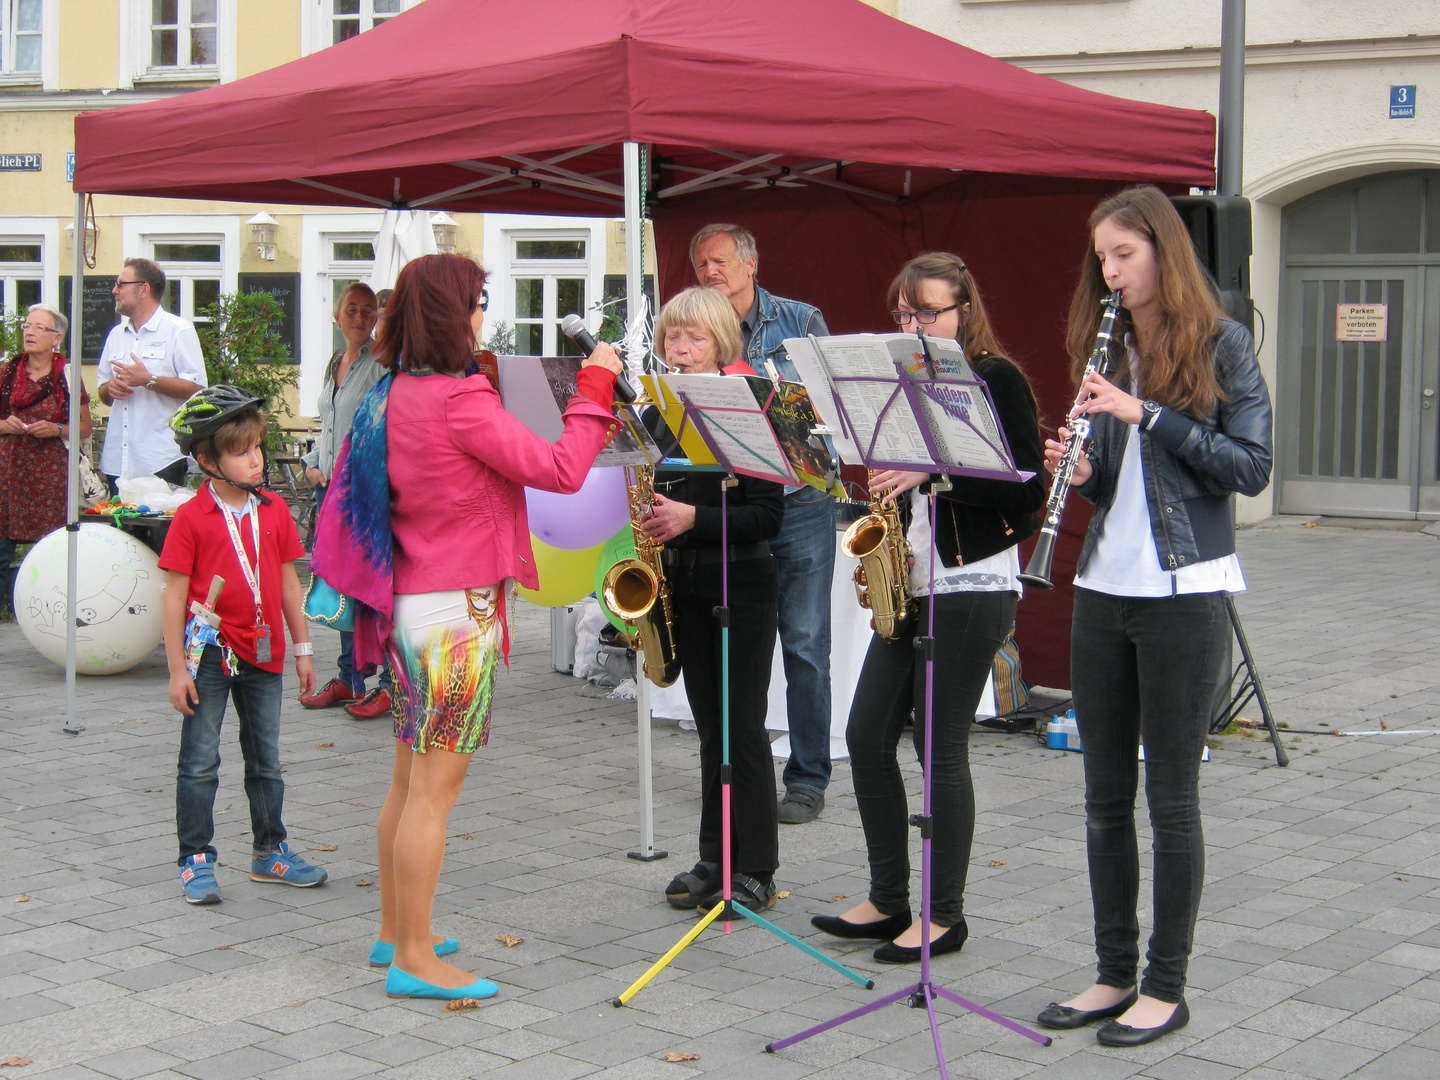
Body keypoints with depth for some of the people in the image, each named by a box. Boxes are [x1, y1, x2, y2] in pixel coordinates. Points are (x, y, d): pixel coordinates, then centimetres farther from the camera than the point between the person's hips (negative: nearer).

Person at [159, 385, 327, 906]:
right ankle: (197, 861, 10)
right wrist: (177, 669, -10)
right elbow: (175, 596, -8)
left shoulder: (274, 510, 5)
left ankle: (269, 851, 27)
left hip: (263, 653, 5)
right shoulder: (191, 518, -9)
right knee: (200, 764, 2)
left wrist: (302, 649, 12)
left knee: (266, 761, 14)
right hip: (210, 654, -5)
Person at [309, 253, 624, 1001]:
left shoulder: (392, 397, 9)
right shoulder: (457, 400, -18)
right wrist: (594, 389, -6)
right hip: (456, 611, -9)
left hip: (408, 604, 9)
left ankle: (394, 932, 28)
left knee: (410, 779, 17)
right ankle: (415, 960, 2)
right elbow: (559, 472, -18)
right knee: (435, 786, -4)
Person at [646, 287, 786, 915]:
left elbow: (769, 512, -14)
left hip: (742, 587, -6)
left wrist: (694, 519, -25)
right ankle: (715, 861, 19)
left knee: (743, 727, -3)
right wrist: (649, 522, -1)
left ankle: (755, 870, 4)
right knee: (710, 726, 12)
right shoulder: (657, 416, 9)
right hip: (683, 588, 6)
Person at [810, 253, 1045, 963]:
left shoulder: (997, 380, -8)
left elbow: (1027, 491, -14)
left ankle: (945, 916, 9)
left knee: (941, 747, -4)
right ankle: (888, 901, 18)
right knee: (867, 736, 6)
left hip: (972, 585, -8)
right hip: (911, 584, 8)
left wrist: (934, 471, -21)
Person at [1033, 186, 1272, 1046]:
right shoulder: (1110, 349, 12)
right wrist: (1081, 469, -7)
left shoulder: (1220, 343, -4)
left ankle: (1167, 986, 13)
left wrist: (1147, 413, -17)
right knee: (1106, 796, 10)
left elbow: (1251, 467, -10)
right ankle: (1116, 973, 21)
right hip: (1105, 589, 6)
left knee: (1172, 796, 2)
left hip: (1185, 594, -6)